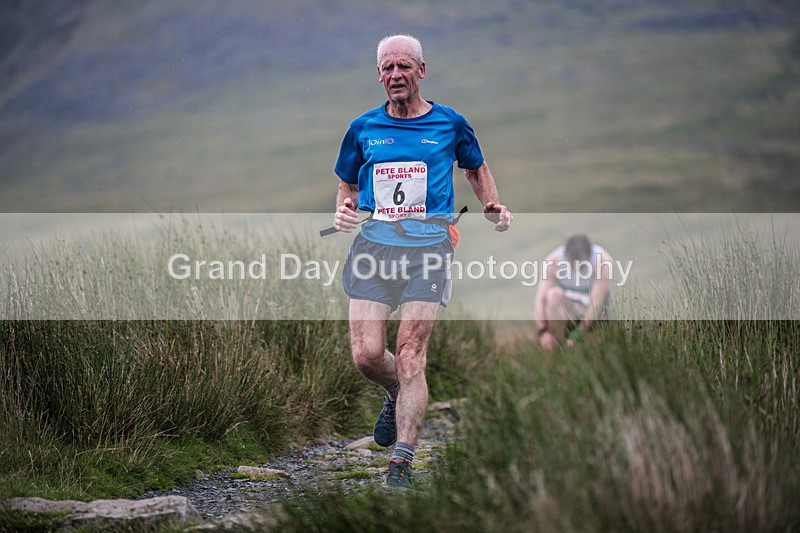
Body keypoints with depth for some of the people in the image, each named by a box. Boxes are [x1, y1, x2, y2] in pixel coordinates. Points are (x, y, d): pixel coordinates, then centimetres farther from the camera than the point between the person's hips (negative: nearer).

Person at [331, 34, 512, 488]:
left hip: (428, 244, -2)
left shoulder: (450, 124, 8)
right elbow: (348, 186, 22)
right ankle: (398, 396, 27)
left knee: (410, 355, -13)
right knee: (367, 355, -9)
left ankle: (402, 463, -11)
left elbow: (477, 168, 25)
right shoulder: (363, 129, 11)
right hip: (373, 242, 2)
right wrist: (344, 212, 0)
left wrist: (493, 207, 8)